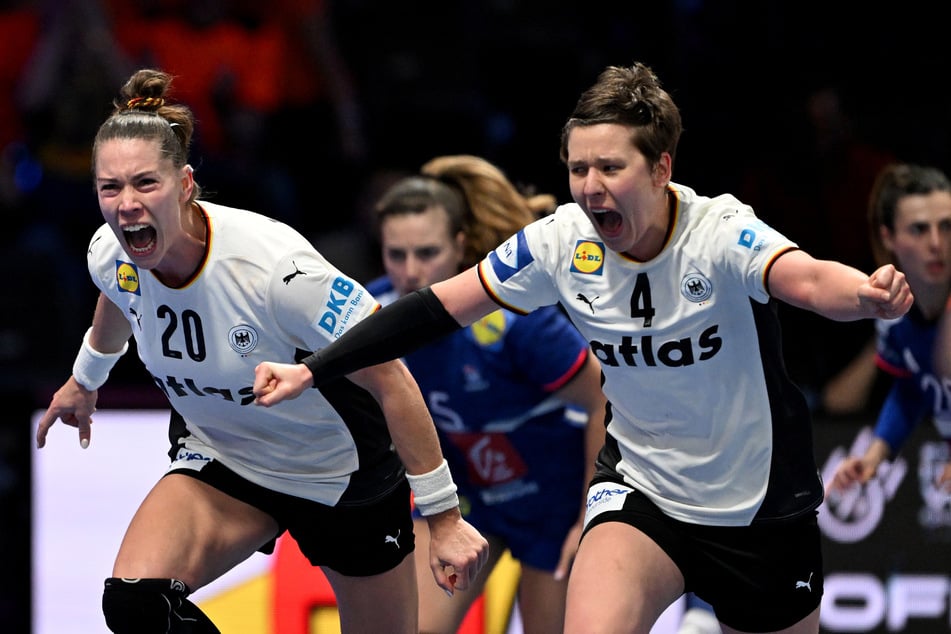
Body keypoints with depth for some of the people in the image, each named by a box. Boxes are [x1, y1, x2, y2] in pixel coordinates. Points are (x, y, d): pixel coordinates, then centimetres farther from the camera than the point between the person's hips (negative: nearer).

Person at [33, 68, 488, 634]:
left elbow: (391, 381, -25)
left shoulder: (273, 264, -33)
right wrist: (86, 380, 32)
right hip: (220, 464, 4)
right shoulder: (110, 257, -15)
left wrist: (443, 516, -22)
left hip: (342, 478, -4)